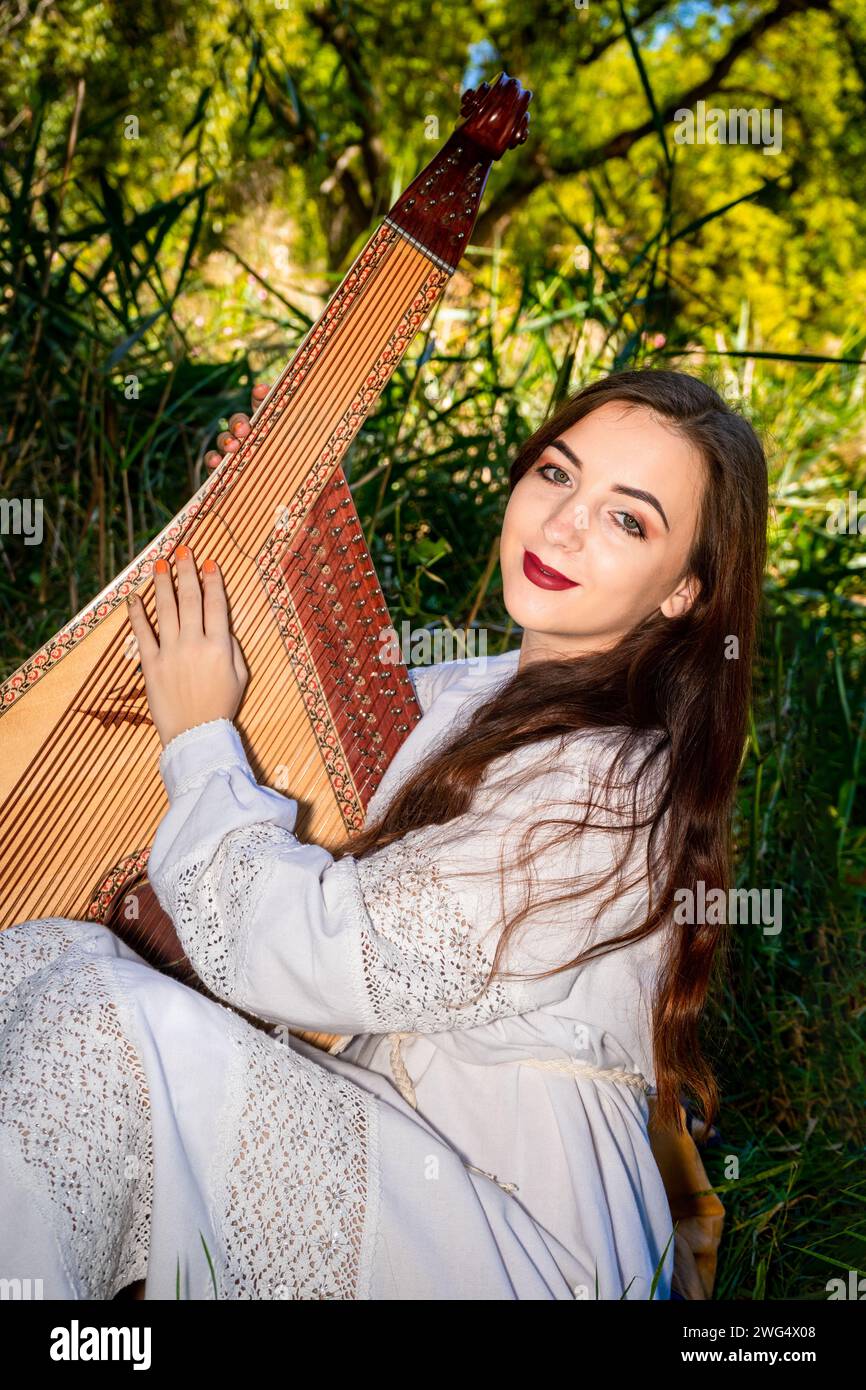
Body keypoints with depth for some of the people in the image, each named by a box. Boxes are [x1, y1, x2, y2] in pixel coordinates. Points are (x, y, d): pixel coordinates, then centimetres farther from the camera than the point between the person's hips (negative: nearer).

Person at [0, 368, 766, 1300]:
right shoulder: (481, 695, 8)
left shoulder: (612, 786, -21)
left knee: (115, 1021, -27)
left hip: (520, 1243, -8)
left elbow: (297, 951, -22)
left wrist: (201, 737, -7)